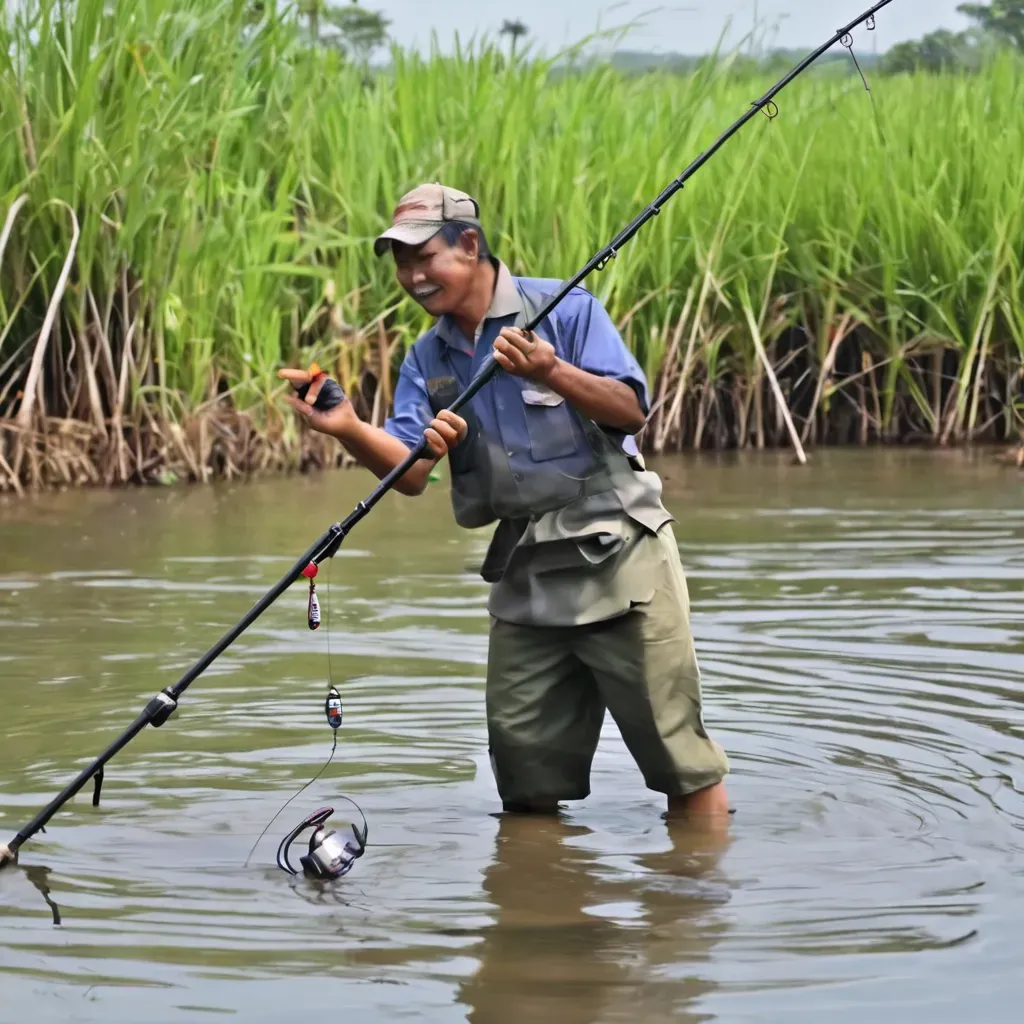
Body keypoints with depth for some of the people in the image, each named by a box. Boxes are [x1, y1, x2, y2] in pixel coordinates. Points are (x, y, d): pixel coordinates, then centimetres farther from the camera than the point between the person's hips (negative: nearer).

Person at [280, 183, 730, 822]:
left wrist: (553, 374, -28)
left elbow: (632, 409, -12)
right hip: (525, 572, 5)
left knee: (674, 742, -5)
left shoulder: (564, 309, -4)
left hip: (617, 551, -5)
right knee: (526, 773, 7)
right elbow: (409, 472, -2)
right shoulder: (426, 360, 11)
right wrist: (349, 429, -21)